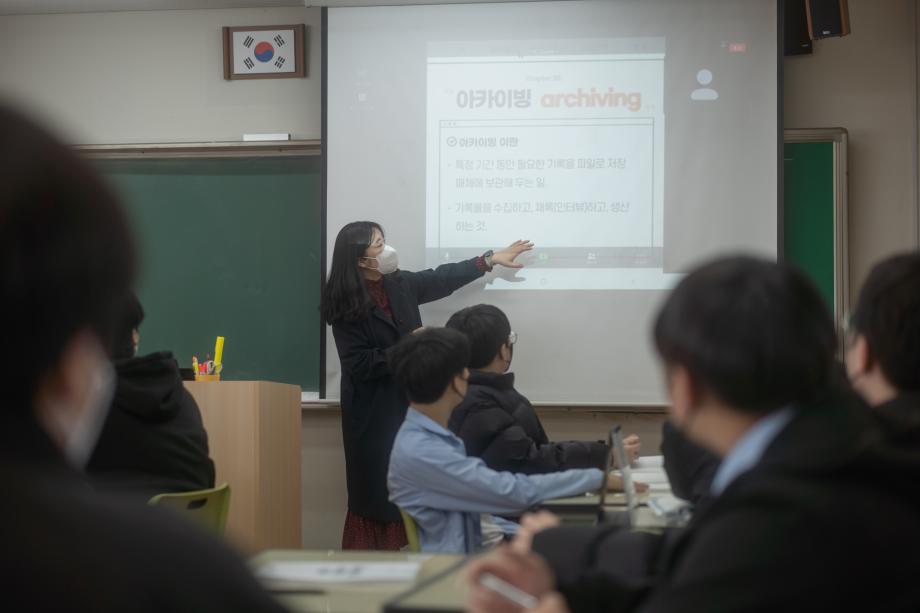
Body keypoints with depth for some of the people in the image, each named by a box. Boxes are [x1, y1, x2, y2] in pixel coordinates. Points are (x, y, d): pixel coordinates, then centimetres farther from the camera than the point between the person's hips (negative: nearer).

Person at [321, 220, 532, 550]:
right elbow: (359, 365, -18)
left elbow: (443, 278, 20)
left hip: (408, 401, 7)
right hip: (373, 411, -7)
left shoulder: (400, 284, 6)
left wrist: (491, 260, 24)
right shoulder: (347, 305, -14)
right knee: (376, 493, -3)